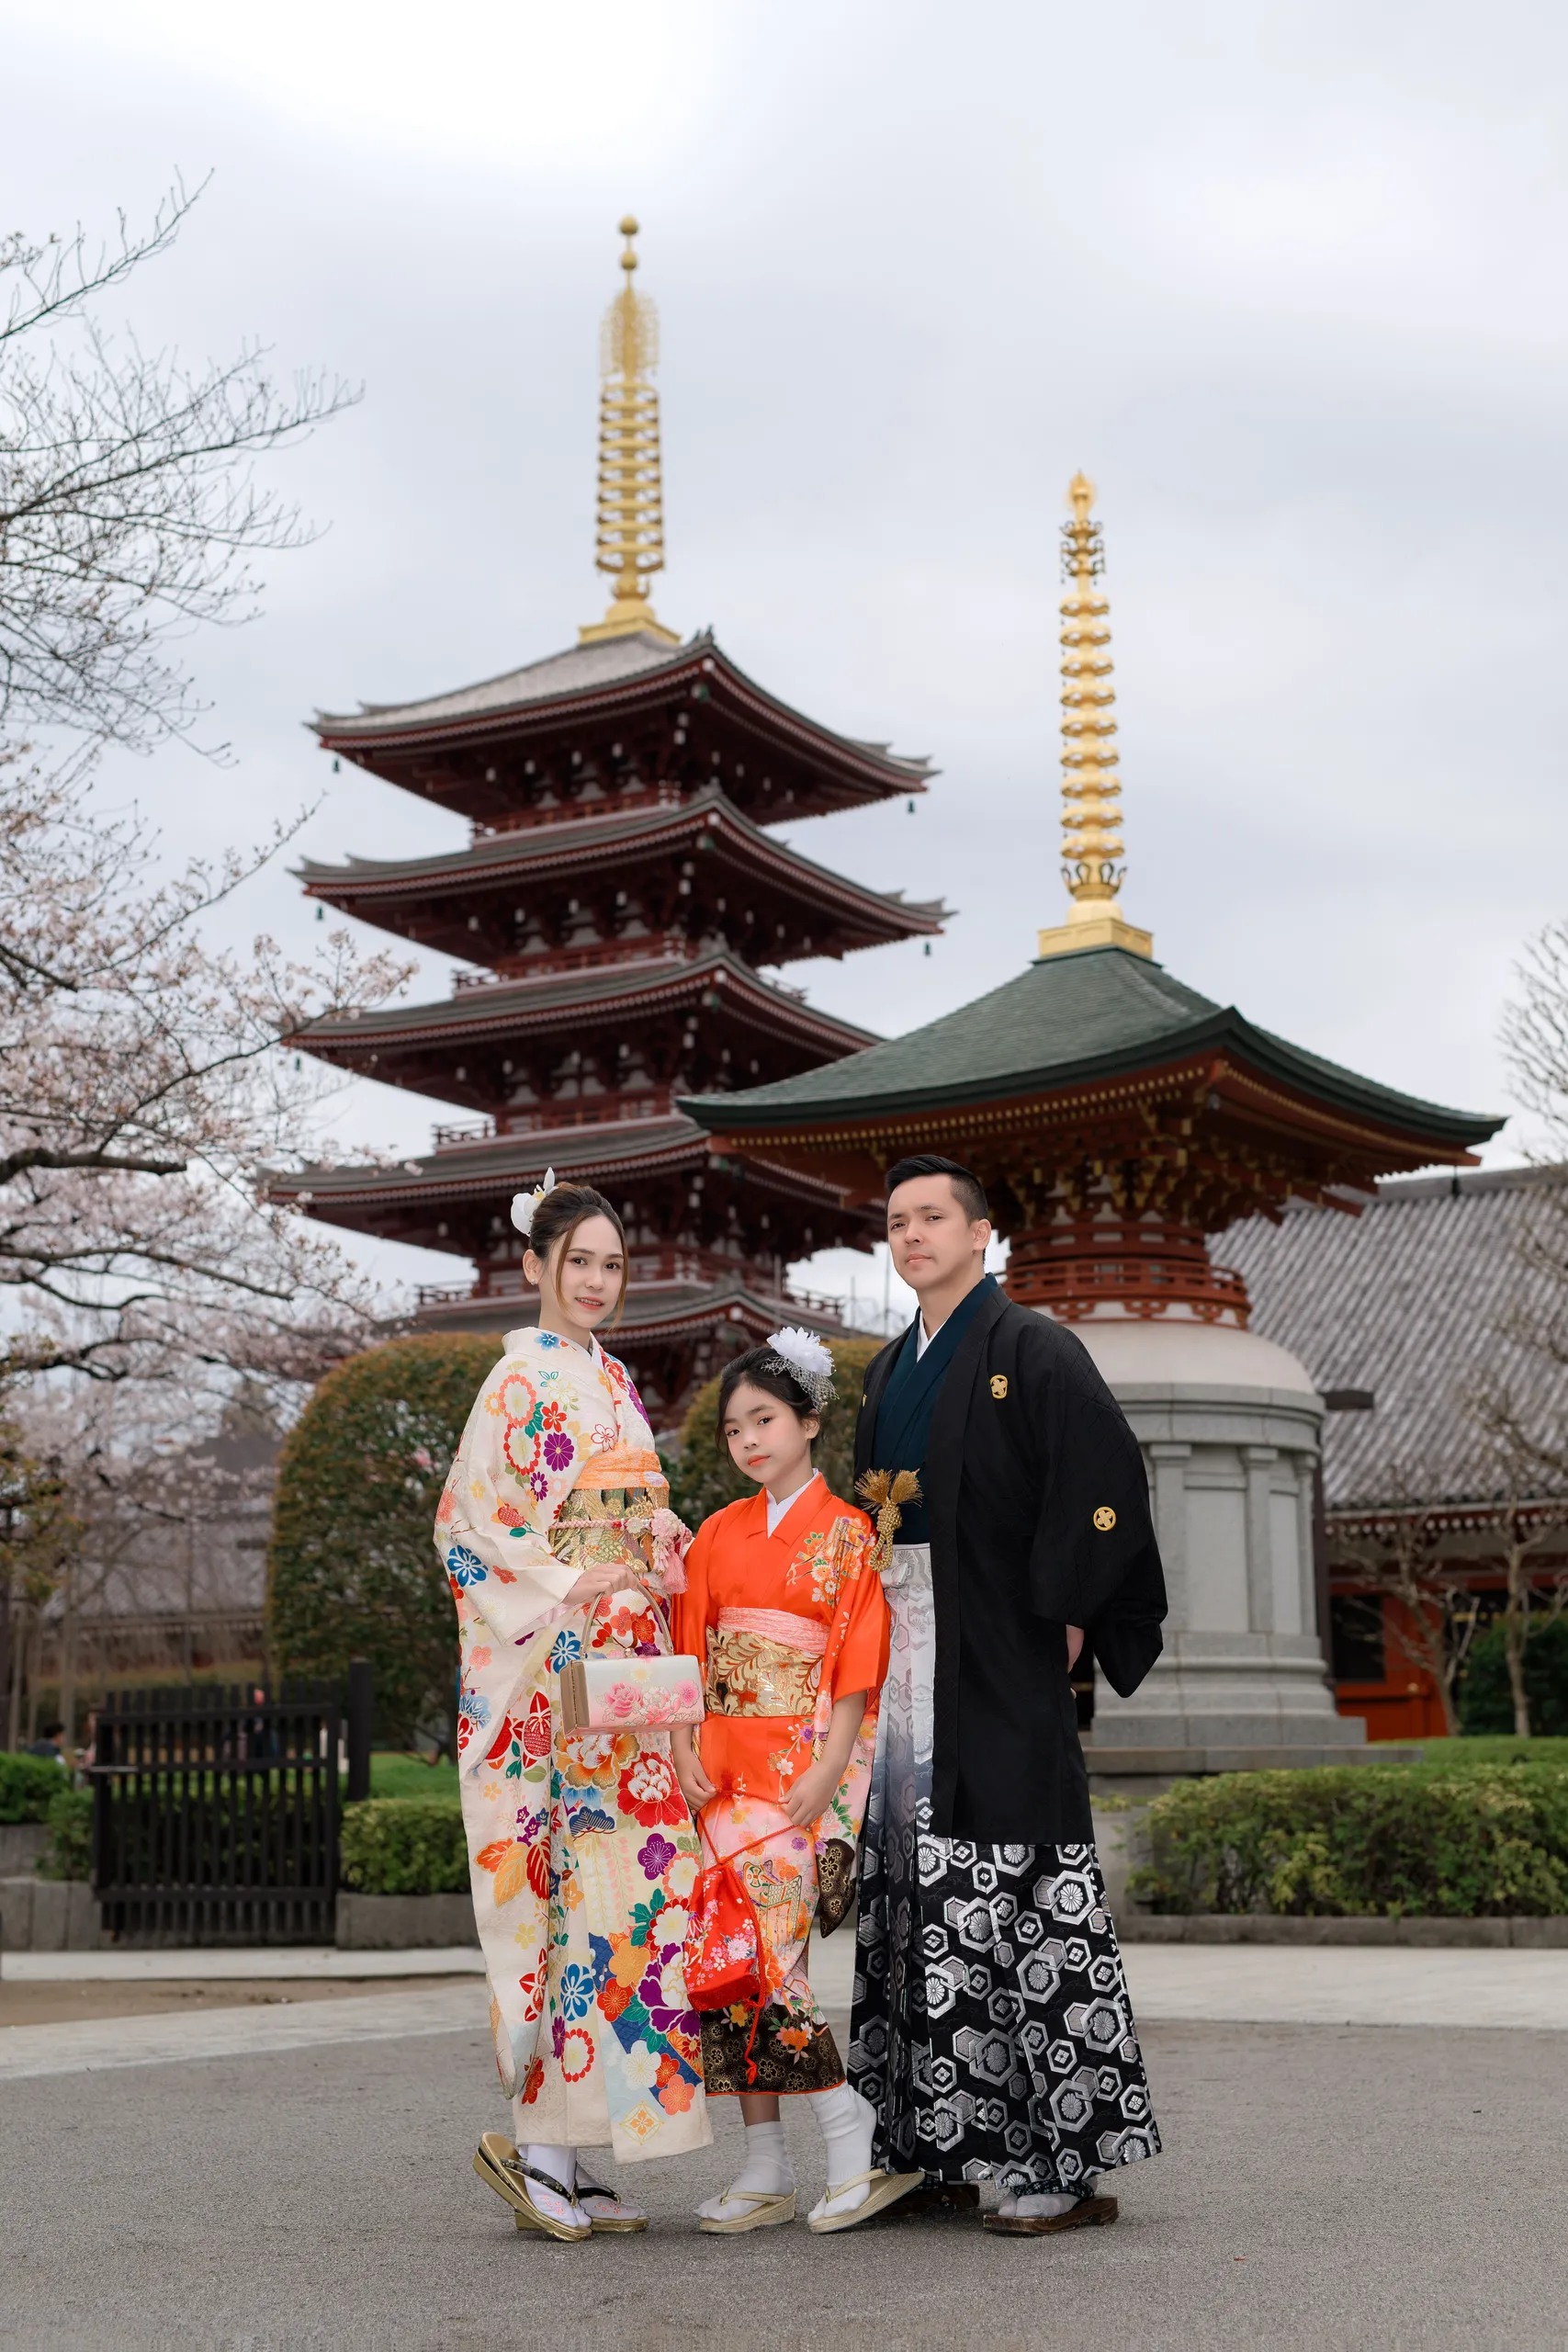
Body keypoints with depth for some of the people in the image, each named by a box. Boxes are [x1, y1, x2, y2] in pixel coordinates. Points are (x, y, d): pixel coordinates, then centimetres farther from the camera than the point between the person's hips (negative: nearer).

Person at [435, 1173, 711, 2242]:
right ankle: (540, 2139, -3)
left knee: (622, 1883, 5)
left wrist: (664, 1544, 5)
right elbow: (467, 1526, -10)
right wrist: (563, 1589, -17)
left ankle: (565, 2156, 10)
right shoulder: (520, 1382, -6)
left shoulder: (614, 1380, 18)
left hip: (624, 1663, 8)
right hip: (549, 1672, -8)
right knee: (594, 1883, -12)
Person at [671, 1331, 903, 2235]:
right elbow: (691, 1652, 12)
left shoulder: (846, 1533, -1)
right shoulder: (719, 1535, 14)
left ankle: (858, 2139, -5)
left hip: (806, 1760, -5)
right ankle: (766, 2170, 5)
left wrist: (827, 1770, -15)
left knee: (764, 1944, -15)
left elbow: (856, 1666, -6)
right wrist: (685, 1751, -1)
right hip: (725, 1762, 5)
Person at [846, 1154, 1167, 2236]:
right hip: (901, 1652, 8)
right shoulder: (891, 1372, 19)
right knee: (916, 1892, 7)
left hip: (996, 1662, -8)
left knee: (1017, 1900, -9)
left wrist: (1062, 1618, -13)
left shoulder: (1030, 1350, -5)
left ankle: (1064, 2160, -3)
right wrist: (871, 1635, 14)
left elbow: (1106, 1481, -13)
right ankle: (942, 2145, 13)